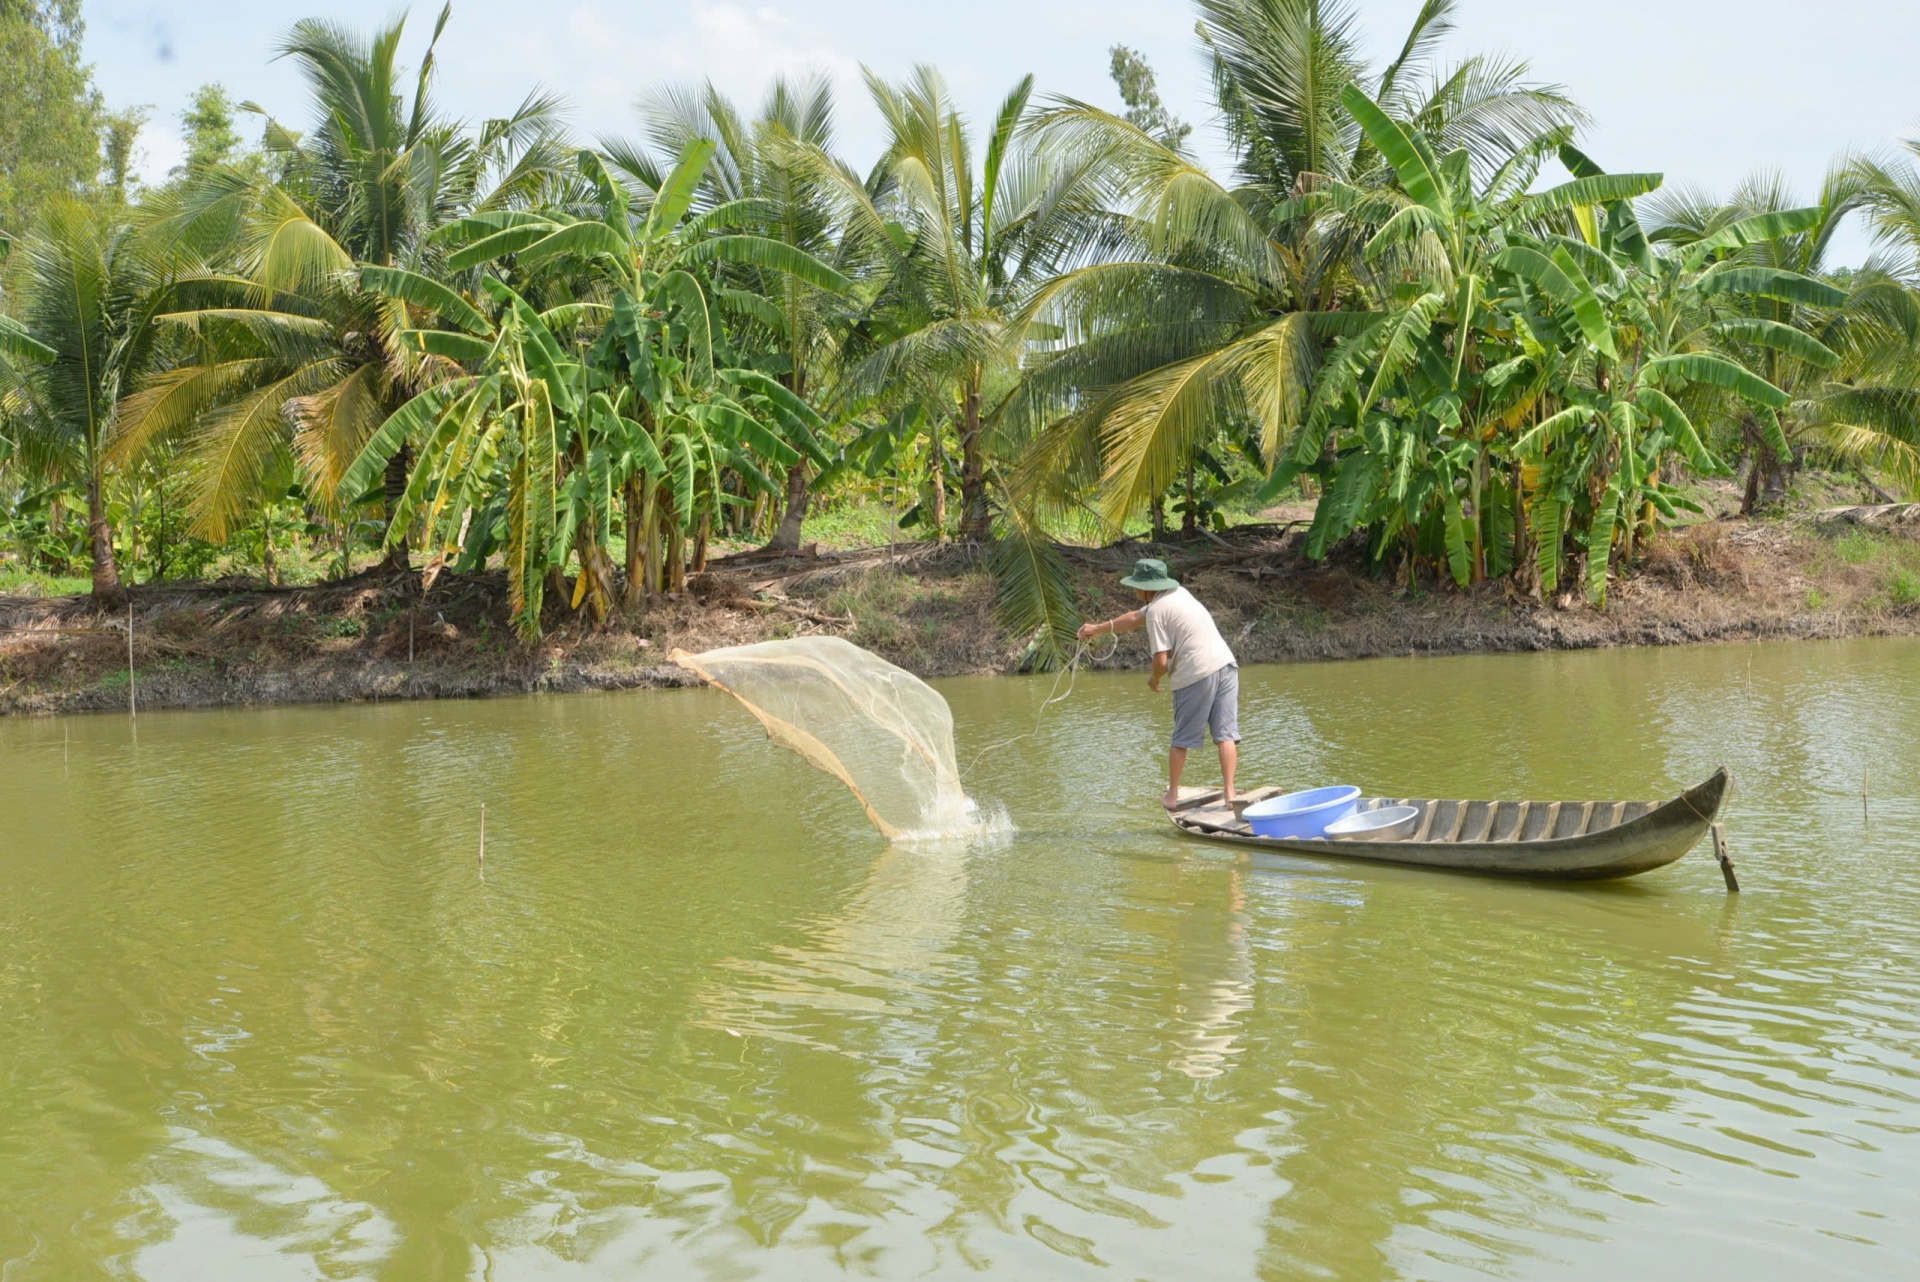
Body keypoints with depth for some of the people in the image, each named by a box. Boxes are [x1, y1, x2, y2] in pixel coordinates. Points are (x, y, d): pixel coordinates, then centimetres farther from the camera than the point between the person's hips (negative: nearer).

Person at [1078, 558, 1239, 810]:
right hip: (1225, 664, 7)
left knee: (1182, 740, 9)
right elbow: (1136, 617, 31)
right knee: (1226, 733, 3)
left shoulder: (1156, 610, -6)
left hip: (1196, 675, -7)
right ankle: (1229, 792, -3)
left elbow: (1162, 661, -11)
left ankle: (1172, 795, 20)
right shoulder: (1178, 593, 19)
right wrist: (1098, 629, 38)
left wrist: (1154, 679, 12)